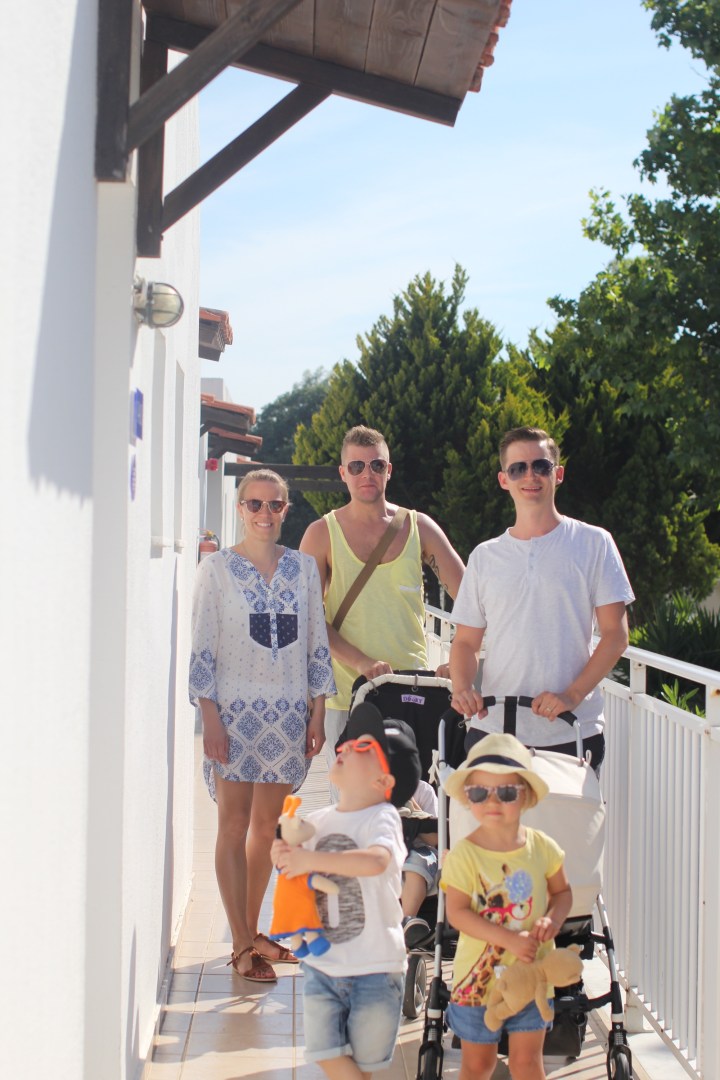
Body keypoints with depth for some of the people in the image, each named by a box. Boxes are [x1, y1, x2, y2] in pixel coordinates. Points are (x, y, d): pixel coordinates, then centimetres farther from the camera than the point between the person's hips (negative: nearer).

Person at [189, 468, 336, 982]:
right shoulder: (217, 568, 0)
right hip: (235, 709, -3)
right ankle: (243, 946, 4)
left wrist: (318, 713, 5)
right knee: (235, 824, -1)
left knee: (267, 824, 9)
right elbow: (203, 648, -3)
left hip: (288, 712, 3)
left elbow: (318, 645, 9)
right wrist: (210, 718, -10)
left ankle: (253, 931, 21)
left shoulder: (304, 567, 8)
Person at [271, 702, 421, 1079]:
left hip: (374, 967, -5)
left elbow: (376, 861, -34)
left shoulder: (381, 817, -13)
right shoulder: (317, 820, 5)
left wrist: (311, 859, -33)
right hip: (321, 962, 5)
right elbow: (303, 876, 15)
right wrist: (285, 860, -7)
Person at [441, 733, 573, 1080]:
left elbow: (562, 892, 8)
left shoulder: (541, 847, -4)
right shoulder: (463, 854, -14)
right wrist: (510, 939, -26)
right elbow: (457, 912, -18)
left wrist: (552, 921, -14)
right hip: (479, 976, -2)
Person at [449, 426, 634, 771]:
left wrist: (572, 695, -14)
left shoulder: (594, 543, 3)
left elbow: (615, 634, -1)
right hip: (492, 730, 2)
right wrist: (461, 687, -9)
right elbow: (465, 640, 12)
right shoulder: (485, 556, 10)